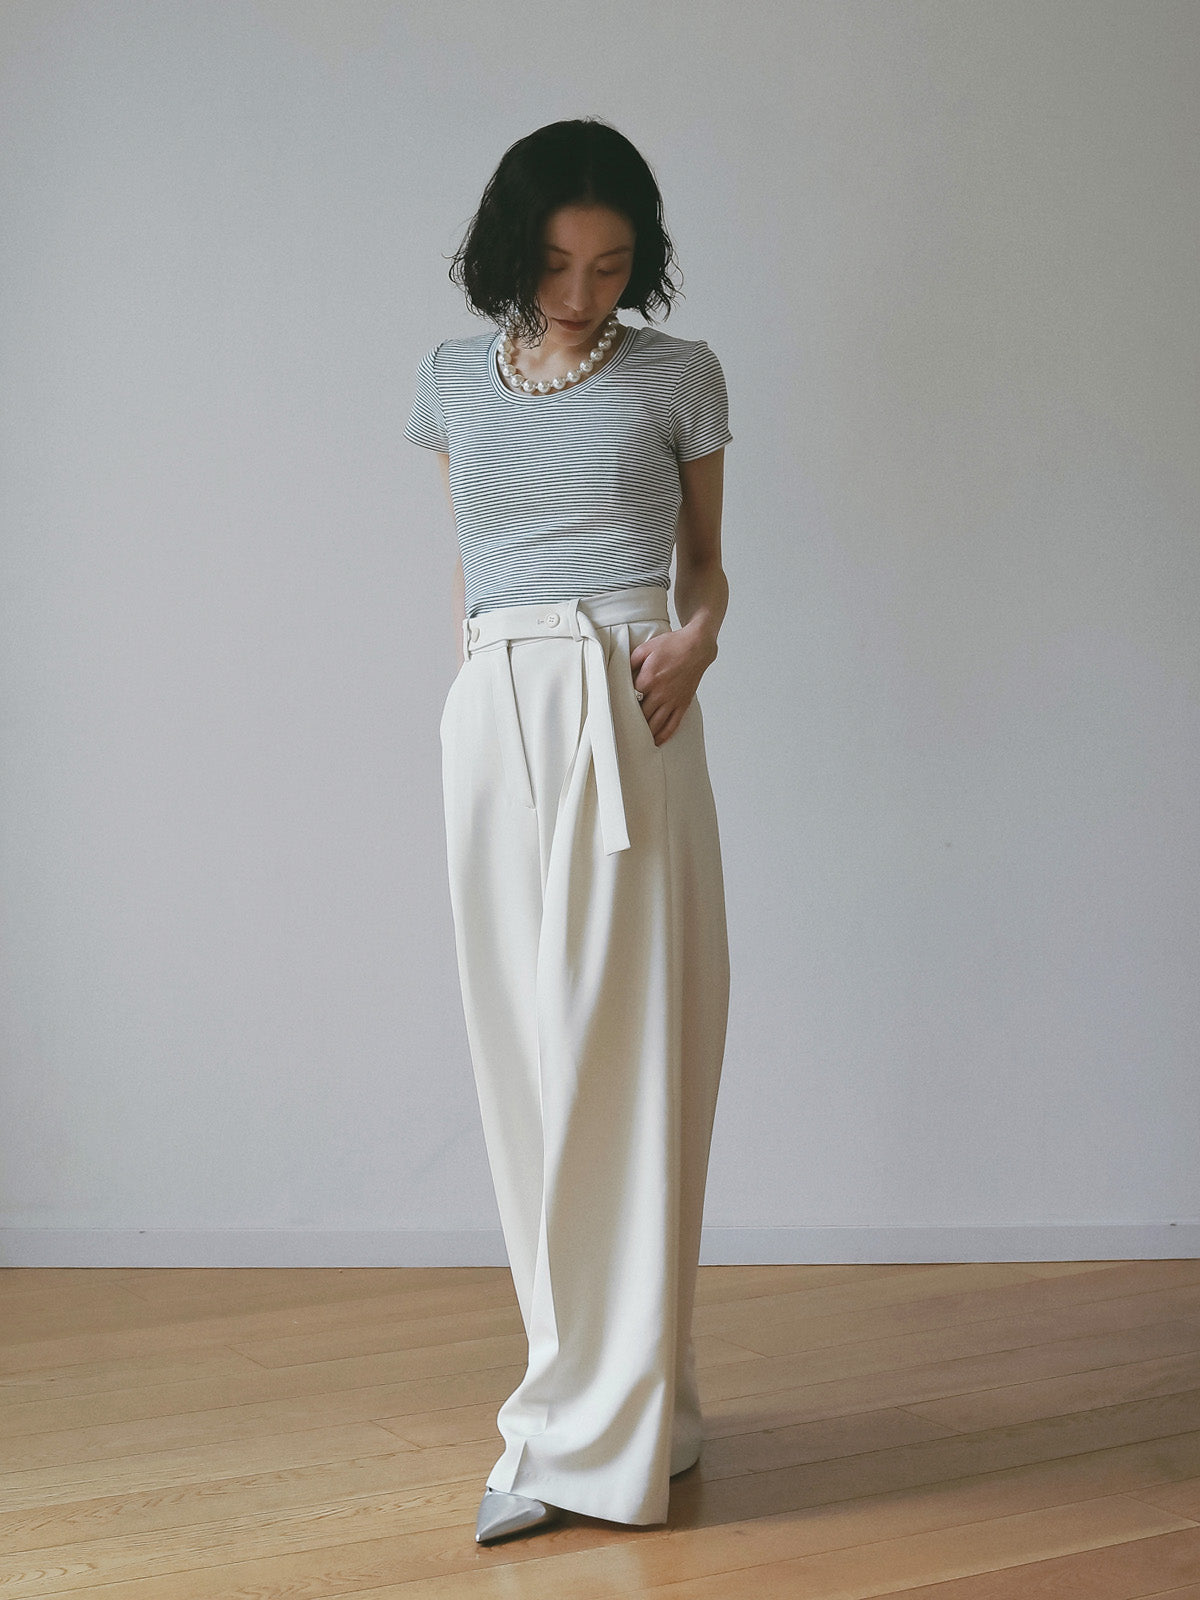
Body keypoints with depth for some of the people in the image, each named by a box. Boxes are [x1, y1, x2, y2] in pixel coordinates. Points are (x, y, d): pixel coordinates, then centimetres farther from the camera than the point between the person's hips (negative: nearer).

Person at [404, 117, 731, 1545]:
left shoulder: (678, 379, 7)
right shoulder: (454, 381, 15)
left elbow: (702, 562, 13)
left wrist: (697, 639, -7)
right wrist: (478, 685, 11)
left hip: (623, 714, -3)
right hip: (491, 718, 4)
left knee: (615, 1048, -7)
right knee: (526, 1051, 2)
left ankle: (588, 1434, -1)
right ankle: (629, 1404, 12)